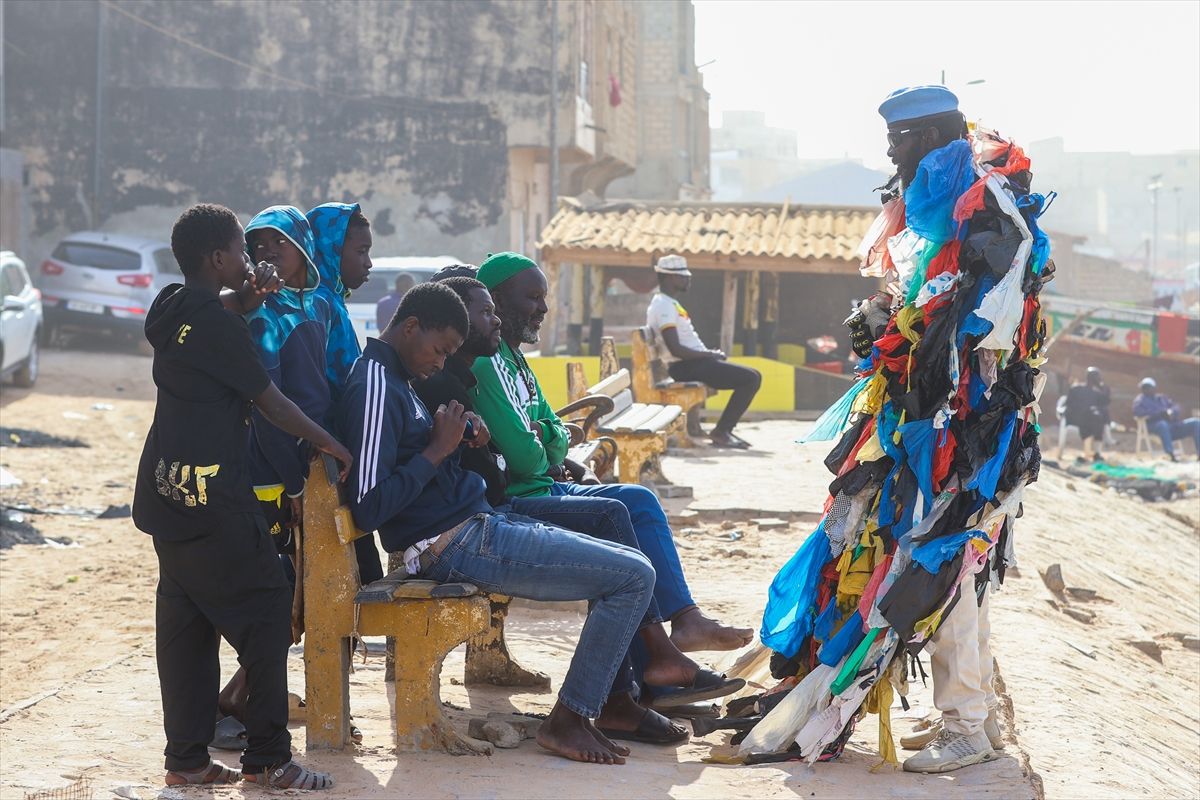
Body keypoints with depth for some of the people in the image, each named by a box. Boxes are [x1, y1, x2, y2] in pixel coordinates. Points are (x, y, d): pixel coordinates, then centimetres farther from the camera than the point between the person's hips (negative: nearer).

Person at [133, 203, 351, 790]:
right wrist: (329, 443, 2)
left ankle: (187, 758, 13)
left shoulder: (171, 312, 11)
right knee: (266, 610, -3)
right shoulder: (217, 322, -15)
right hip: (211, 497, -9)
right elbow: (269, 400, -10)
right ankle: (267, 758, -3)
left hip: (168, 493, 9)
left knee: (185, 621, 10)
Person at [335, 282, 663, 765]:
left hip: (479, 524, 11)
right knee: (634, 576, -13)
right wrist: (437, 450, -17)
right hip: (455, 544, -11)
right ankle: (567, 720, -7)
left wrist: (461, 436, 5)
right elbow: (369, 508, -24)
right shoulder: (375, 389, -17)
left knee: (625, 563, 16)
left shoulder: (394, 379, 15)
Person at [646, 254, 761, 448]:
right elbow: (675, 349, -24)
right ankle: (720, 431, -11)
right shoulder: (664, 306, -15)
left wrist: (710, 353, 9)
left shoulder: (667, 304, 19)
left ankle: (725, 430, 7)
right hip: (686, 368, -11)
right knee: (750, 378, -15)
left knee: (752, 377, 13)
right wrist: (710, 354, -14)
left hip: (692, 364, 11)